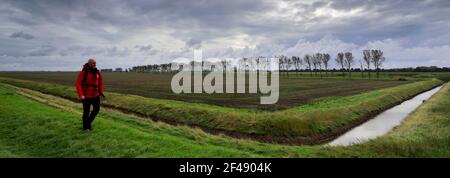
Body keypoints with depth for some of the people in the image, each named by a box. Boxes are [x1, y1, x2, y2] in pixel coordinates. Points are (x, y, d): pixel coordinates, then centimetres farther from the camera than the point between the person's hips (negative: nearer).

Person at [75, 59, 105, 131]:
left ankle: (90, 121, 28)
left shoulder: (97, 72, 2)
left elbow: (100, 82, 13)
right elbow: (78, 84, -15)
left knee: (97, 109, 2)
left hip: (95, 95, 5)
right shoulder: (83, 72, -13)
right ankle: (85, 127, 23)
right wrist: (80, 95, -21)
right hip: (86, 96, -5)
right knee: (86, 111, 6)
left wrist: (101, 91, 4)